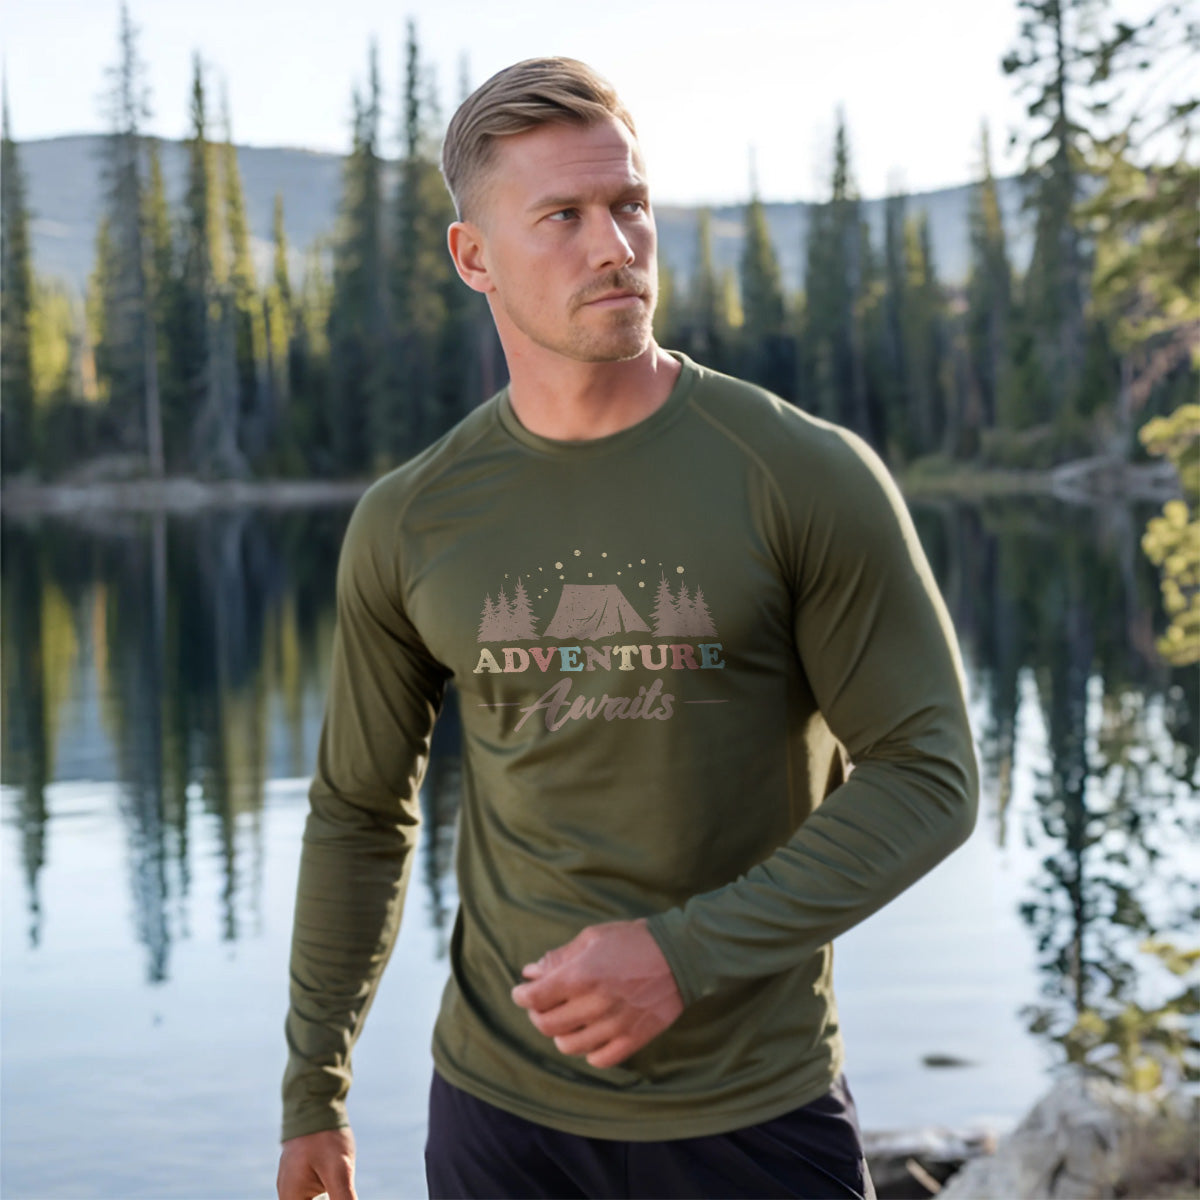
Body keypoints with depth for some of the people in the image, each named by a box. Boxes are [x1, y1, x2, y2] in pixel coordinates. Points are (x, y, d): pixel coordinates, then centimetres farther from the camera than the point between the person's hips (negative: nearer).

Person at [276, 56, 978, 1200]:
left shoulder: (813, 478, -11)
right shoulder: (407, 525, -2)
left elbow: (926, 775, -10)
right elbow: (361, 814, 8)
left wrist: (687, 954, -20)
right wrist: (312, 1094, 12)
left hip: (755, 1107, -2)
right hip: (503, 1105, 2)